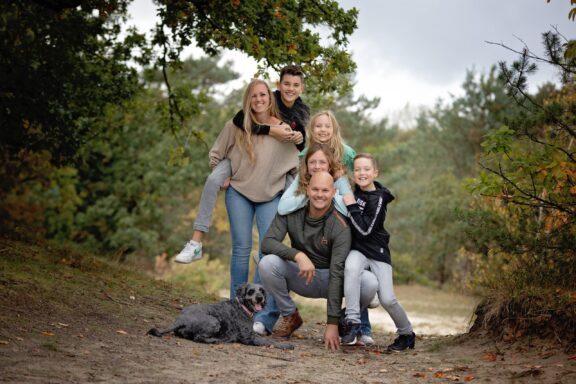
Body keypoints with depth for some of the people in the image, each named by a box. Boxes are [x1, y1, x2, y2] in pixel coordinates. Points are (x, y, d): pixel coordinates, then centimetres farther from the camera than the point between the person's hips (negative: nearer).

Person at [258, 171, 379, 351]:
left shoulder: (340, 226, -22)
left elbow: (337, 273, -27)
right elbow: (267, 242, -19)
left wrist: (332, 323, -32)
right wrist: (298, 255, -38)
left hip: (329, 279, -2)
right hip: (301, 275, 2)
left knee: (370, 283, -32)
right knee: (266, 264, -28)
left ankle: (342, 320, 2)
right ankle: (290, 316, -2)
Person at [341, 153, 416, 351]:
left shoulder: (377, 199, -13)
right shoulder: (356, 191, 7)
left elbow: (365, 230, -20)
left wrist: (352, 206, -19)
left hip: (377, 252, -4)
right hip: (357, 249, 4)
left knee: (387, 299, -11)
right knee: (351, 267, -33)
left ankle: (407, 334, 18)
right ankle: (352, 322, -31)